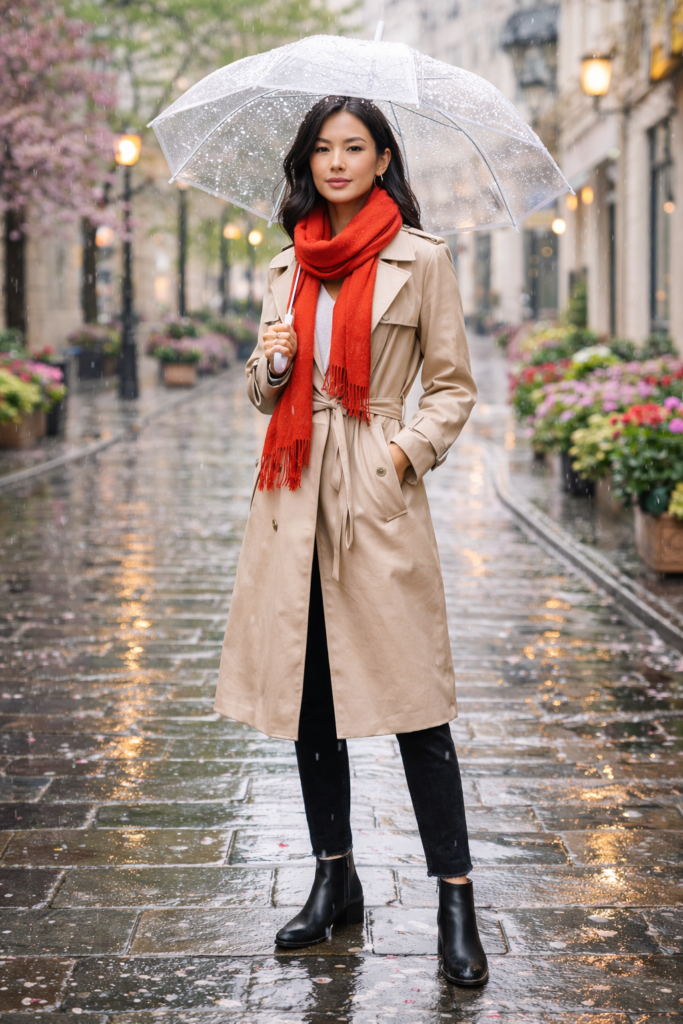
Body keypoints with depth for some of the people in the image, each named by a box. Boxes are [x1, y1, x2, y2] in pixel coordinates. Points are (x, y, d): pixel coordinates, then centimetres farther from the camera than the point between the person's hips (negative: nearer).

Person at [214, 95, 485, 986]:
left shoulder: (421, 260, 1)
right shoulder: (288, 268, 14)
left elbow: (454, 388, 3)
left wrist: (410, 447, -14)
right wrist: (271, 363, -3)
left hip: (378, 494, -5)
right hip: (295, 494, 5)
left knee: (412, 695, -6)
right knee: (308, 696, 9)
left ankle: (456, 903, 3)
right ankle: (335, 880, 24)